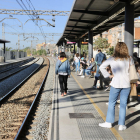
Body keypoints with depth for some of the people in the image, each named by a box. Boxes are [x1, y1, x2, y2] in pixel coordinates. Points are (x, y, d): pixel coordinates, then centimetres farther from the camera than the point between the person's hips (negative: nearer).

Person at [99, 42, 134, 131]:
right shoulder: (130, 59, -1)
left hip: (116, 84, -1)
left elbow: (102, 67, -2)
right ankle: (121, 125, 11)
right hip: (126, 84, 1)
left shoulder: (112, 59, -3)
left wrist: (108, 75, 2)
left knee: (112, 103, 11)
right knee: (123, 104, 7)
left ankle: (109, 122, 18)